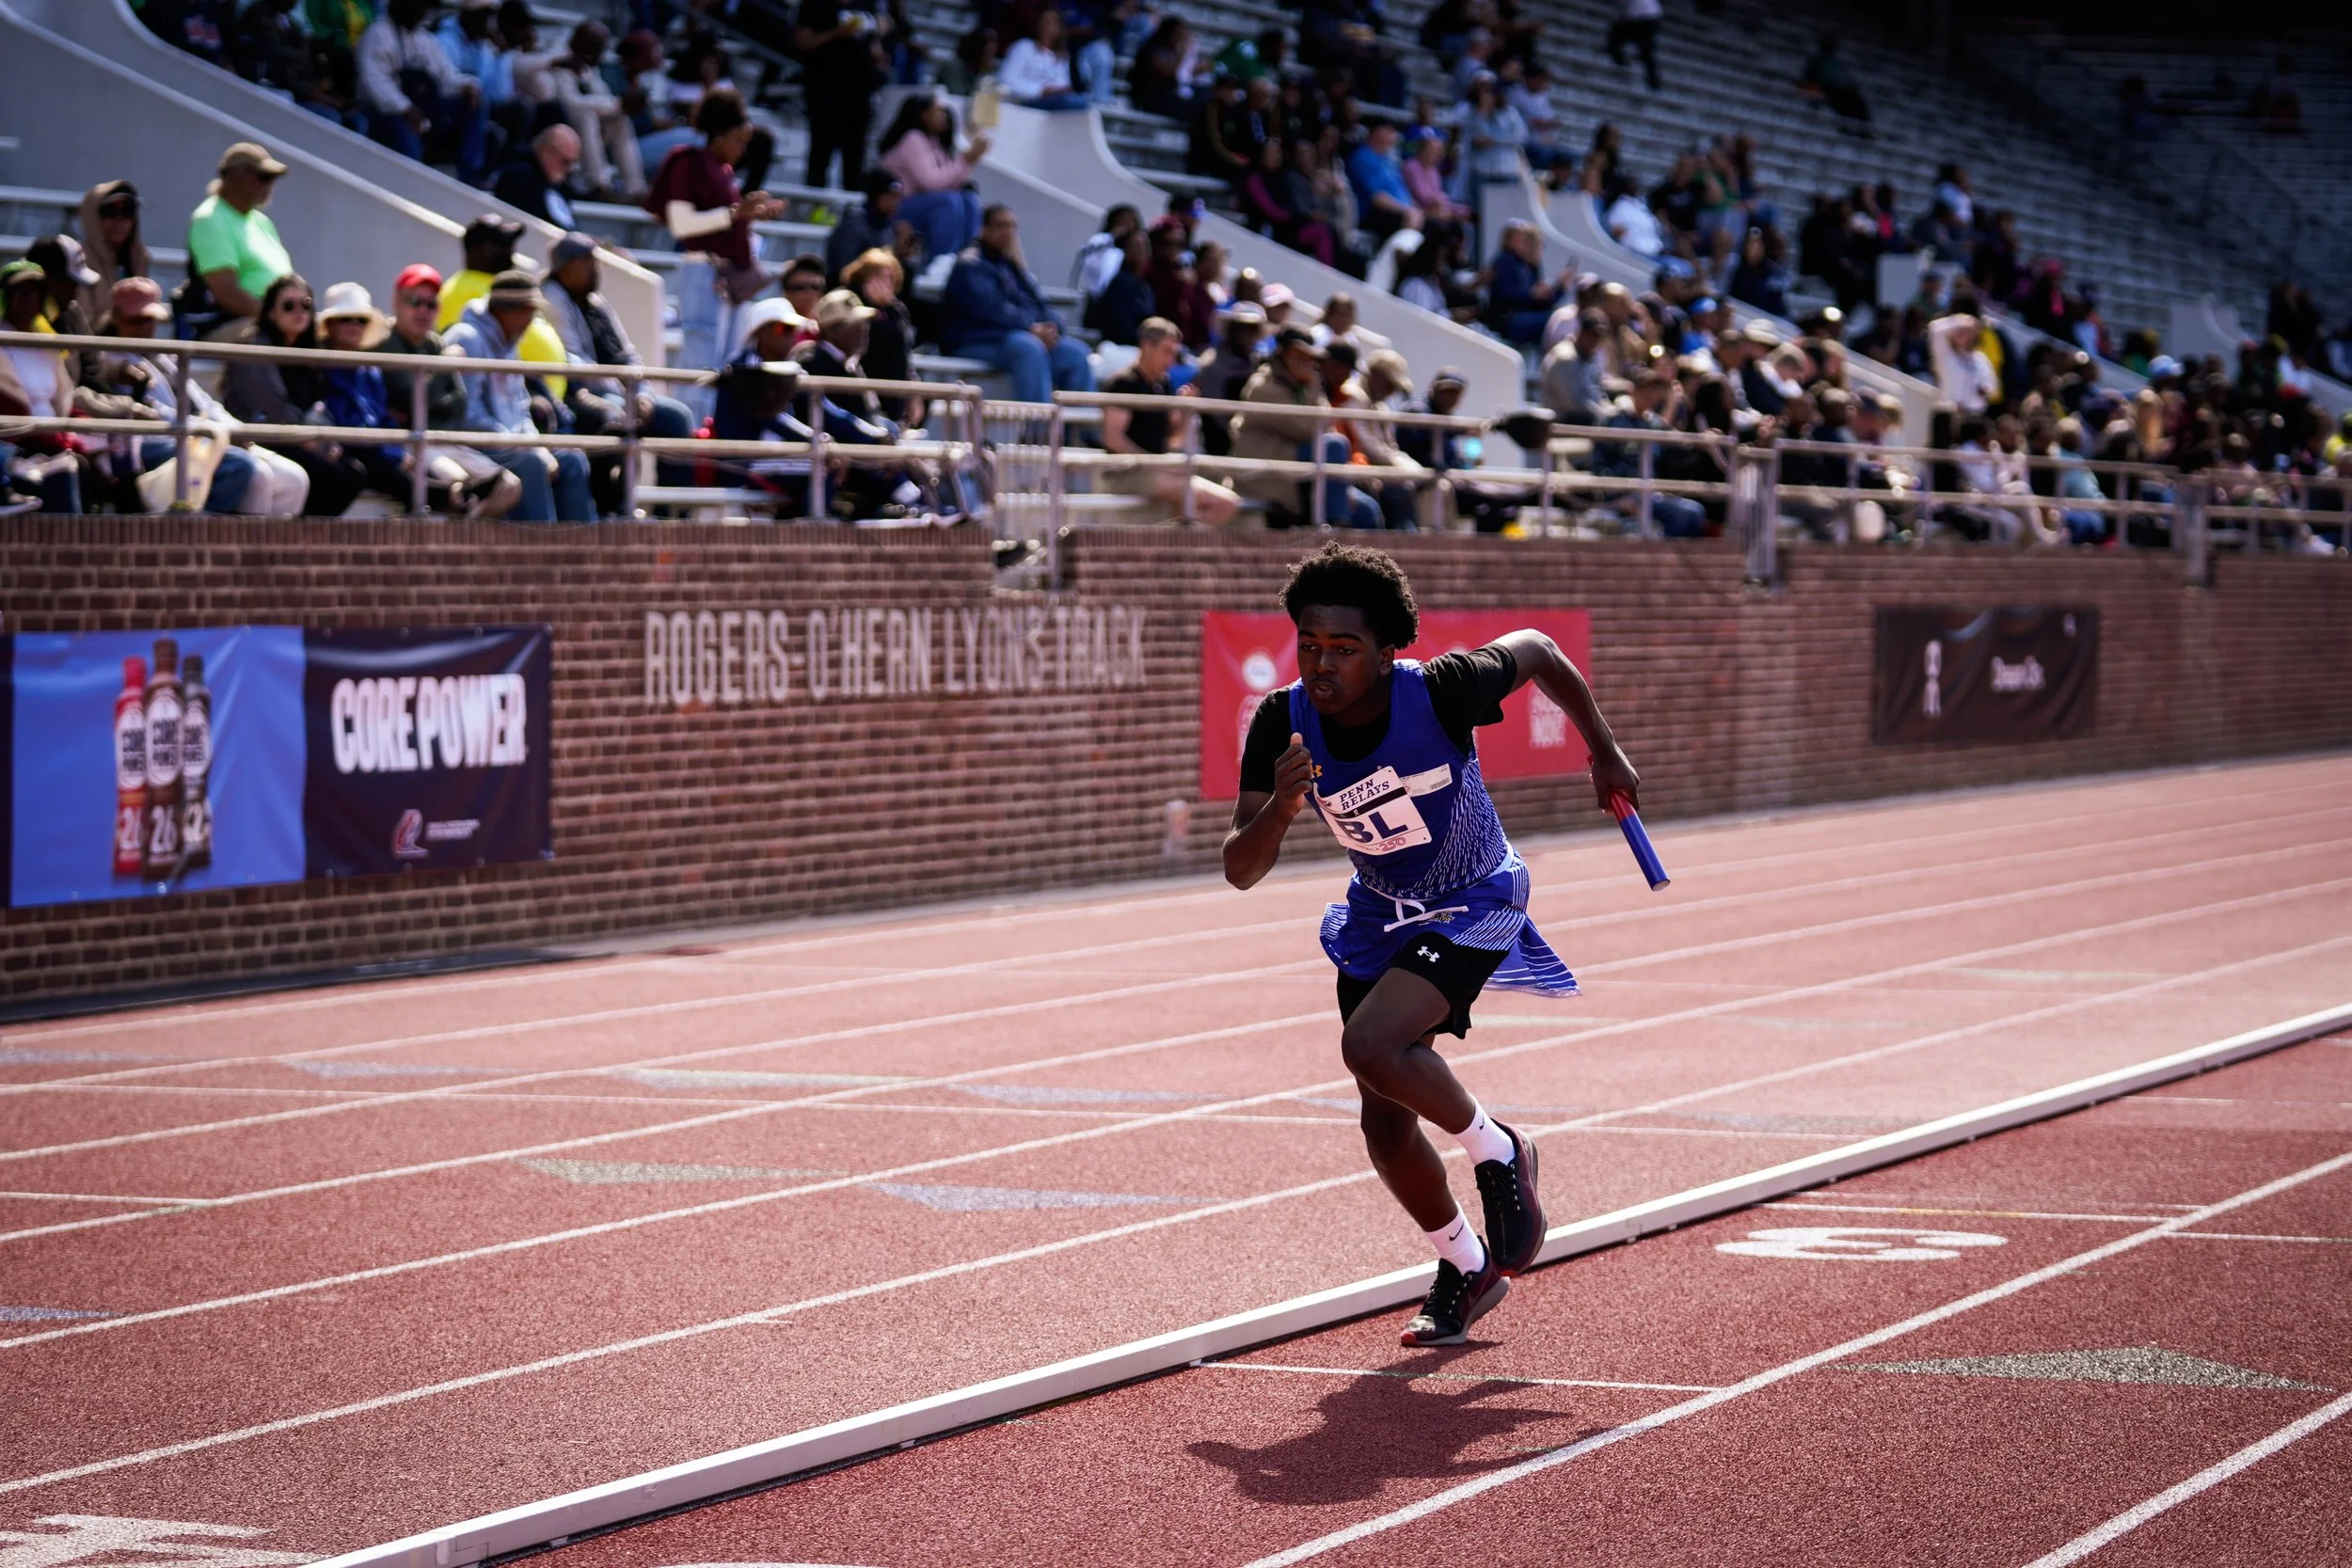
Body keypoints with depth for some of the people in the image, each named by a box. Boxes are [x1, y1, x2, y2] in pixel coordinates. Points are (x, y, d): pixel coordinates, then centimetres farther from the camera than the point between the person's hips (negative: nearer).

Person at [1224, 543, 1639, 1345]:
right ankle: (1466, 1267, 34)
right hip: (1378, 918, 5)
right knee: (1386, 1129, 7)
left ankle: (1498, 1153, -2)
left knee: (1371, 1045, -29)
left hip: (1472, 909, -5)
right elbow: (1240, 872, -22)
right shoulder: (1283, 723, -21)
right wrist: (1279, 809, -43)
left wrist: (1606, 753, 2)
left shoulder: (1442, 691, -30)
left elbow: (1537, 650, -8)